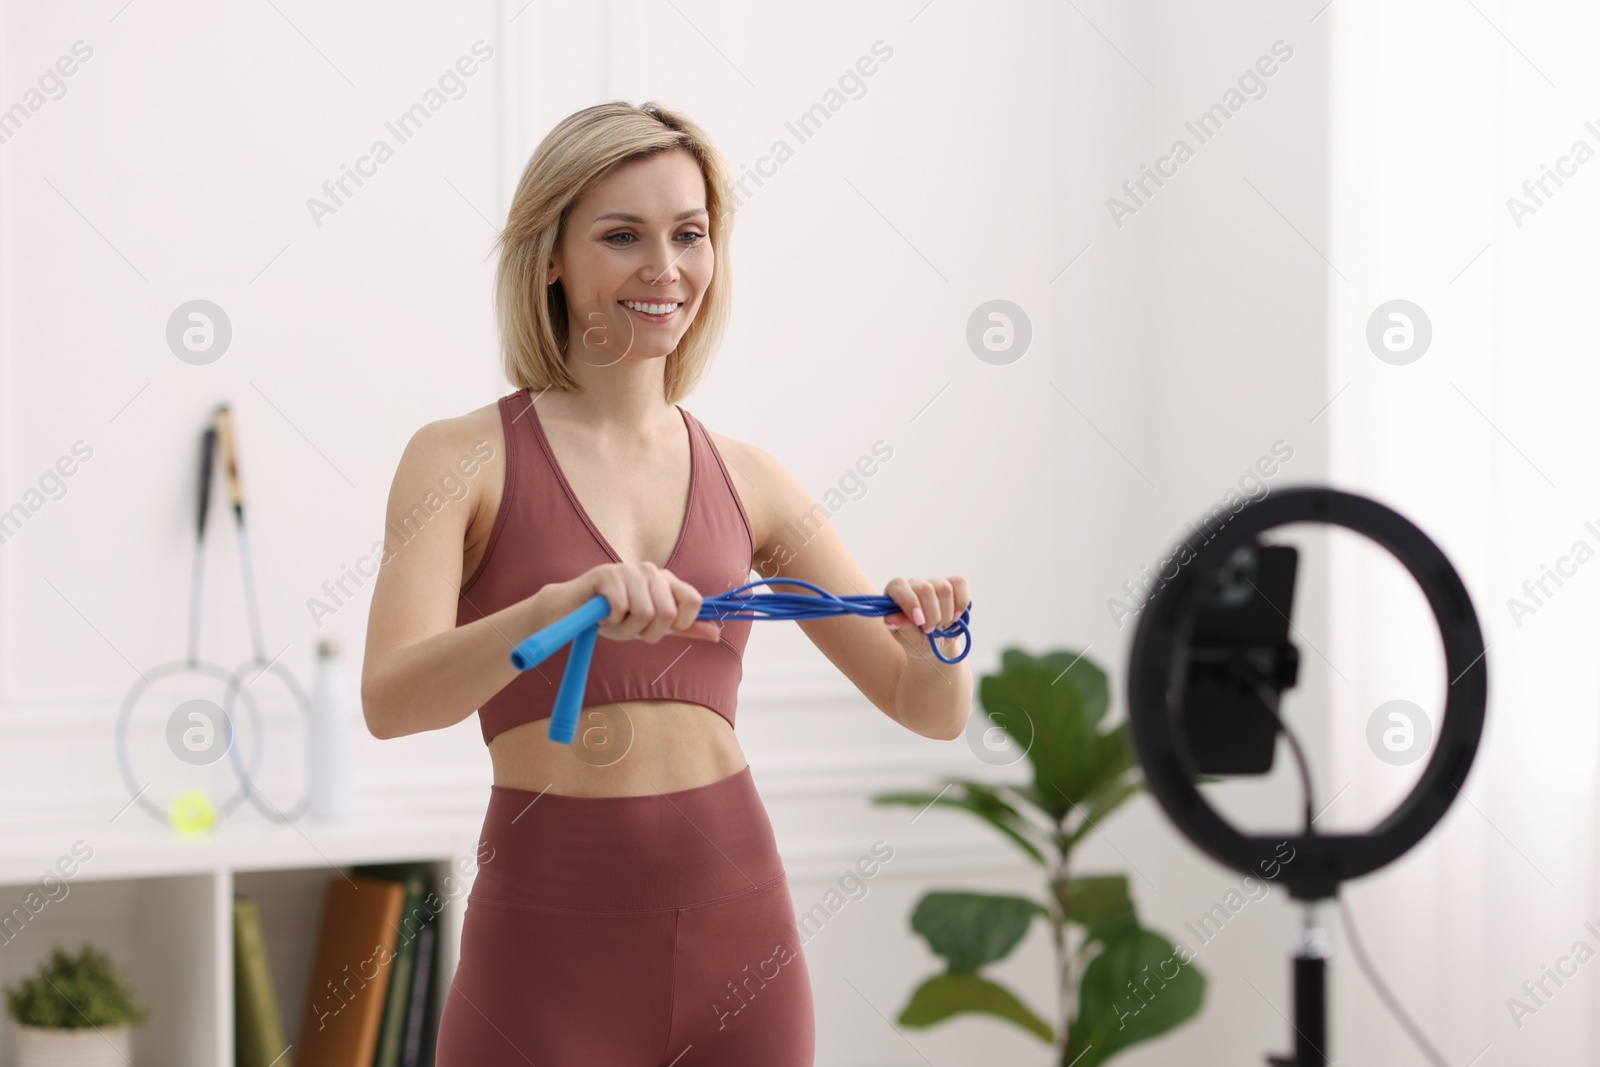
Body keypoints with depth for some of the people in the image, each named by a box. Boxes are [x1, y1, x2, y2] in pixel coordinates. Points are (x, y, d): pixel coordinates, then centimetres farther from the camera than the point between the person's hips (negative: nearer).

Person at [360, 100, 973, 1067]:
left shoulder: (747, 481, 7)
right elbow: (389, 697, -19)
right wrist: (563, 605, -36)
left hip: (739, 946, 3)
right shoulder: (465, 458, -3)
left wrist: (934, 643, -15)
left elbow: (932, 711, 8)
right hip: (549, 950, -3)